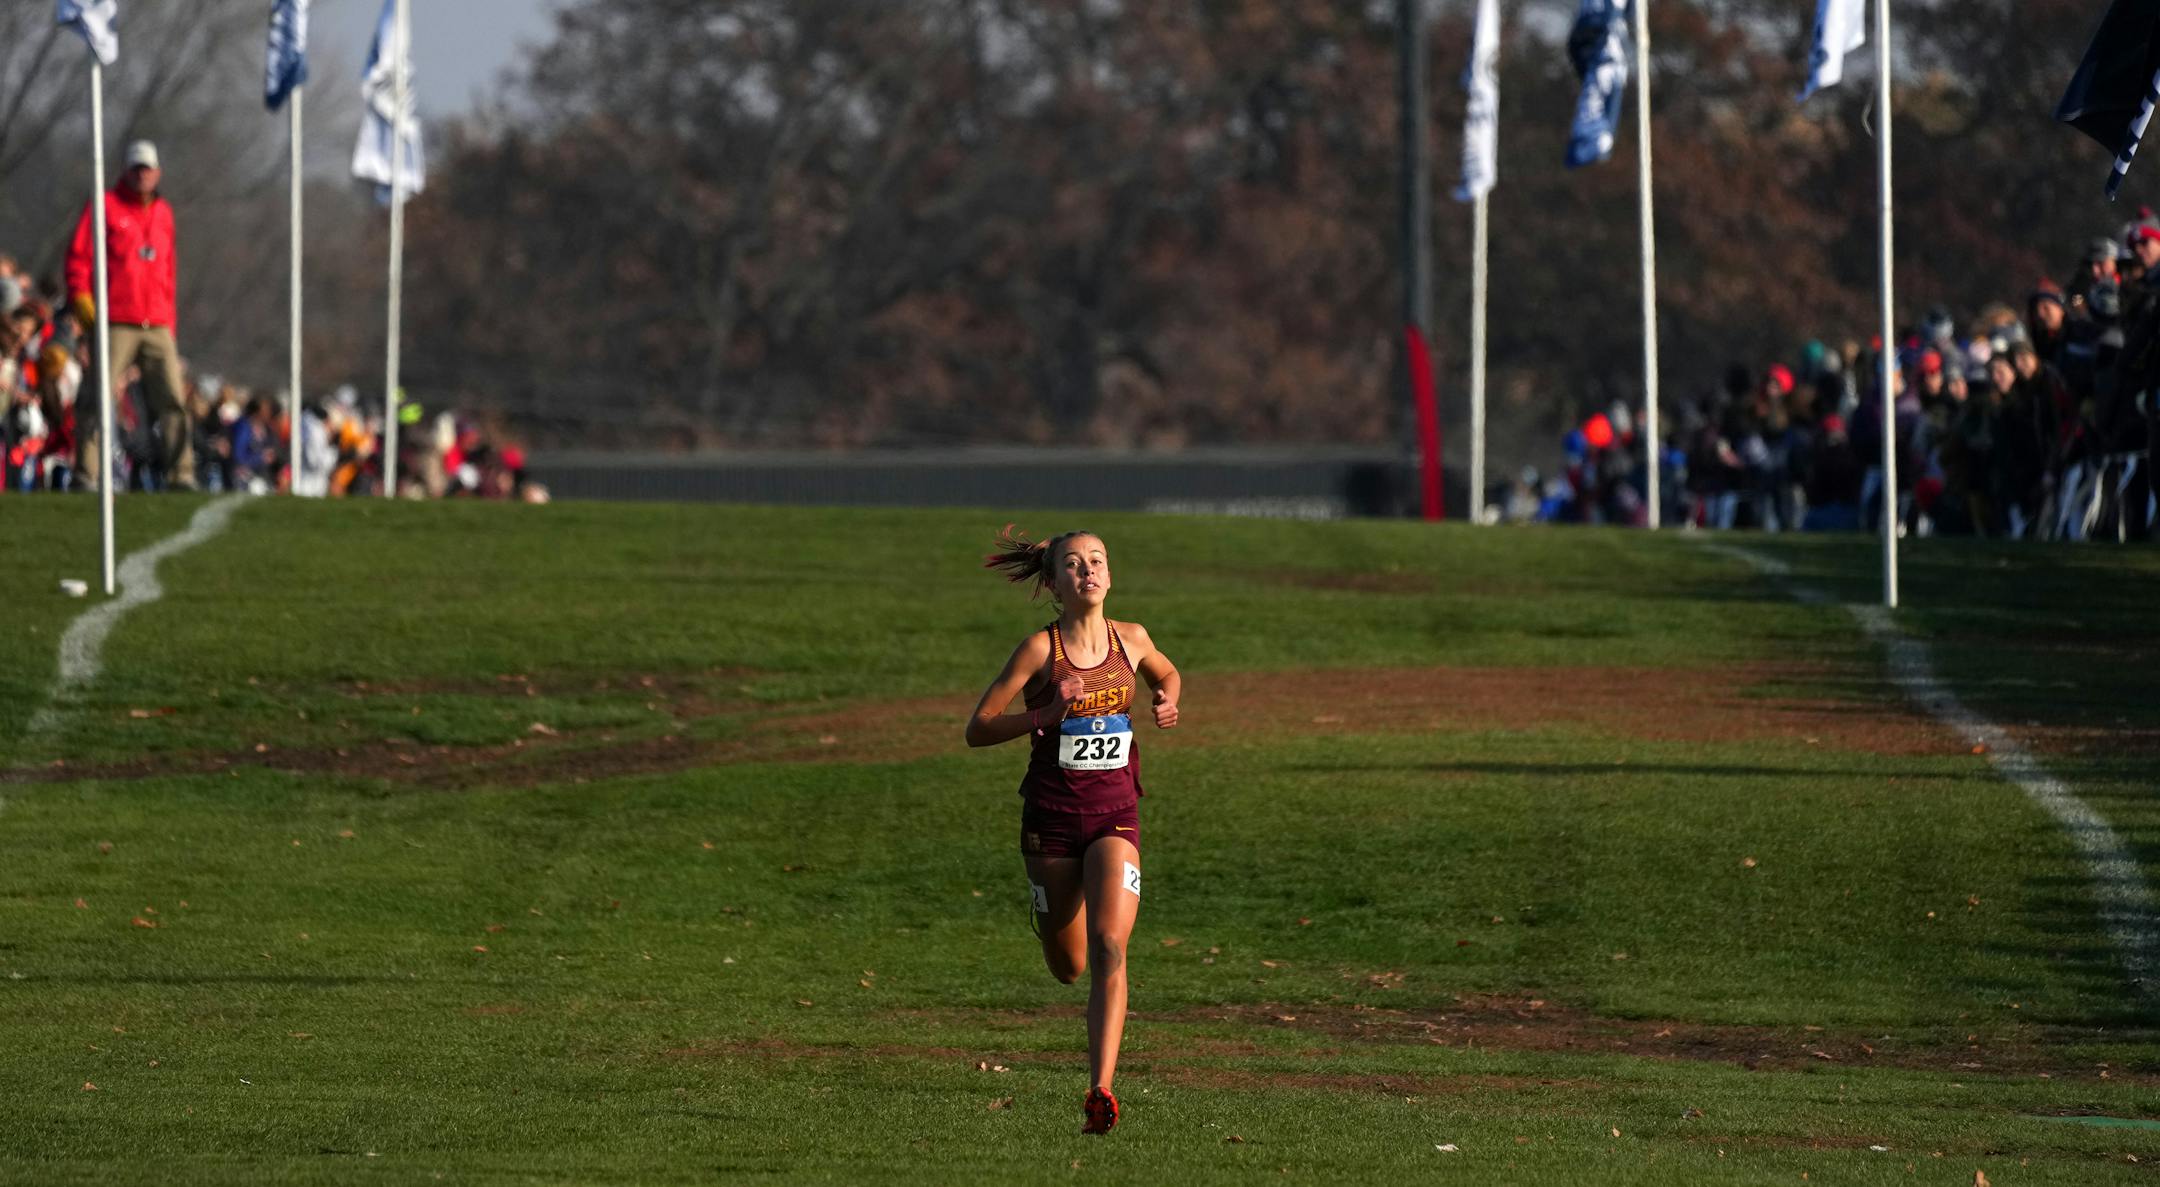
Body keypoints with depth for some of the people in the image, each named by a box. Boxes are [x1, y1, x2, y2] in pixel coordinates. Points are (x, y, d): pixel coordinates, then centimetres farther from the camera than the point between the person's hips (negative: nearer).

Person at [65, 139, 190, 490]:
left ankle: (180, 474, -3)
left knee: (172, 399, -4)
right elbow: (79, 255, 1)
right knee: (101, 399, -6)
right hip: (115, 325, -4)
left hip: (158, 326, 4)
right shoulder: (105, 206, 4)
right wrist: (81, 298, -12)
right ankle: (89, 474, -3)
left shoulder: (163, 213, 19)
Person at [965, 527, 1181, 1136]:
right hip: (1051, 816, -1)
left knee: (1108, 949, -19)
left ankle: (1100, 1091, -25)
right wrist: (1047, 715, -24)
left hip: (1114, 816, 1)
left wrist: (1167, 704, 3)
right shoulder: (1041, 649, -9)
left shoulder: (1132, 640, 2)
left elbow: (1168, 674, 26)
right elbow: (977, 729, -10)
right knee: (1067, 966, 12)